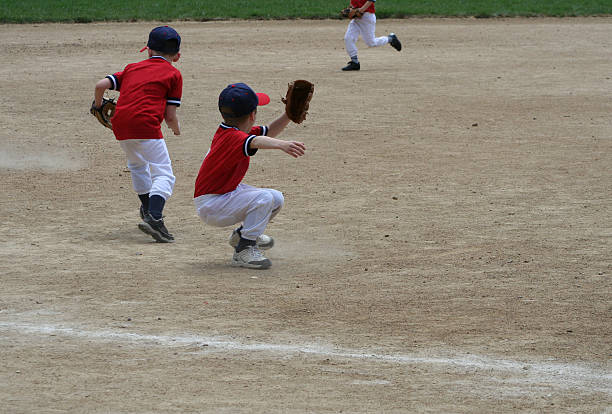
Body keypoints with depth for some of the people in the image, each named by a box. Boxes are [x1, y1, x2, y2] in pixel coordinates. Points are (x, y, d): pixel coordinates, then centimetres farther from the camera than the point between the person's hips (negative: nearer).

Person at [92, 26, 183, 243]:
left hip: (120, 126, 5)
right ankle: (154, 217, -27)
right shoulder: (173, 74, 10)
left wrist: (98, 106, 30)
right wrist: (176, 128, 25)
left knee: (137, 165, 31)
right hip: (145, 124, -5)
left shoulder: (133, 68, 23)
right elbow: (170, 115, 4)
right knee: (163, 175, -5)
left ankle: (148, 209, 43)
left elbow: (101, 84, 11)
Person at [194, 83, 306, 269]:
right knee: (264, 198, -28)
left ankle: (242, 234, 31)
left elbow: (268, 132, 15)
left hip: (230, 192, 10)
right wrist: (282, 145, -68)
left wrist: (289, 115, 0)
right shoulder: (234, 138, -27)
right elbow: (256, 142, -50)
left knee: (277, 199, 12)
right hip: (210, 207, -10)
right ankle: (244, 250, -18)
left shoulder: (228, 131, 3)